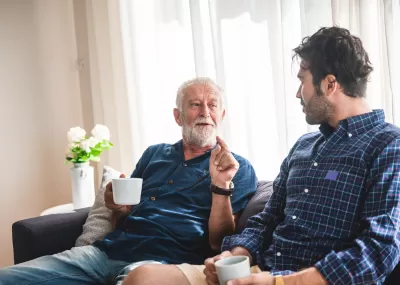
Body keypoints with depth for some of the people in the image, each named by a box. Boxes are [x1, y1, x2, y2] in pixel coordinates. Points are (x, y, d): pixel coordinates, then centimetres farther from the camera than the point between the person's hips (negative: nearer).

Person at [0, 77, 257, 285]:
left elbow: (219, 243, -4)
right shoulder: (154, 154, 19)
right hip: (108, 250, 3)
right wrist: (119, 209, 1)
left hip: (162, 262, -3)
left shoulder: (239, 169, 5)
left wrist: (221, 185, -17)